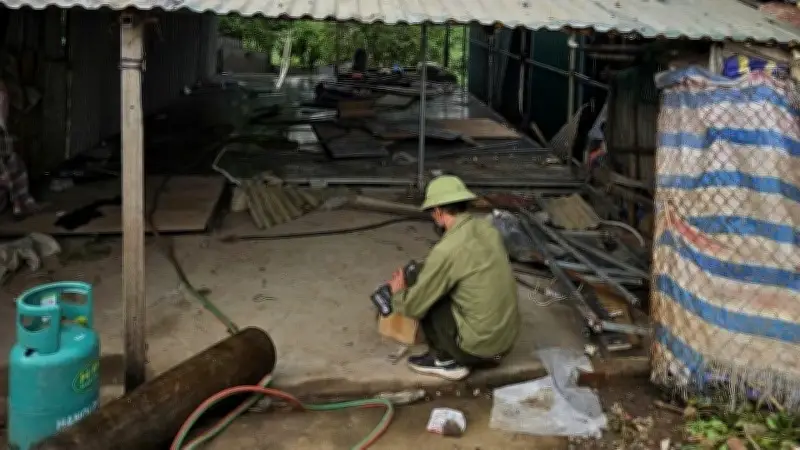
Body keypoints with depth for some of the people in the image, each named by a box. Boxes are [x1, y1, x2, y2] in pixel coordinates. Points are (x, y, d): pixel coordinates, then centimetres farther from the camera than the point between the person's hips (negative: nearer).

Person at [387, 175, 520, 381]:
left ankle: (446, 360, 12)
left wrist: (398, 292, 12)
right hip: (508, 338, 7)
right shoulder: (487, 228, 2)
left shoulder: (447, 249, -20)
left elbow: (414, 306, -9)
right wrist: (426, 272, 25)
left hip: (479, 344, -7)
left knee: (426, 301, 4)